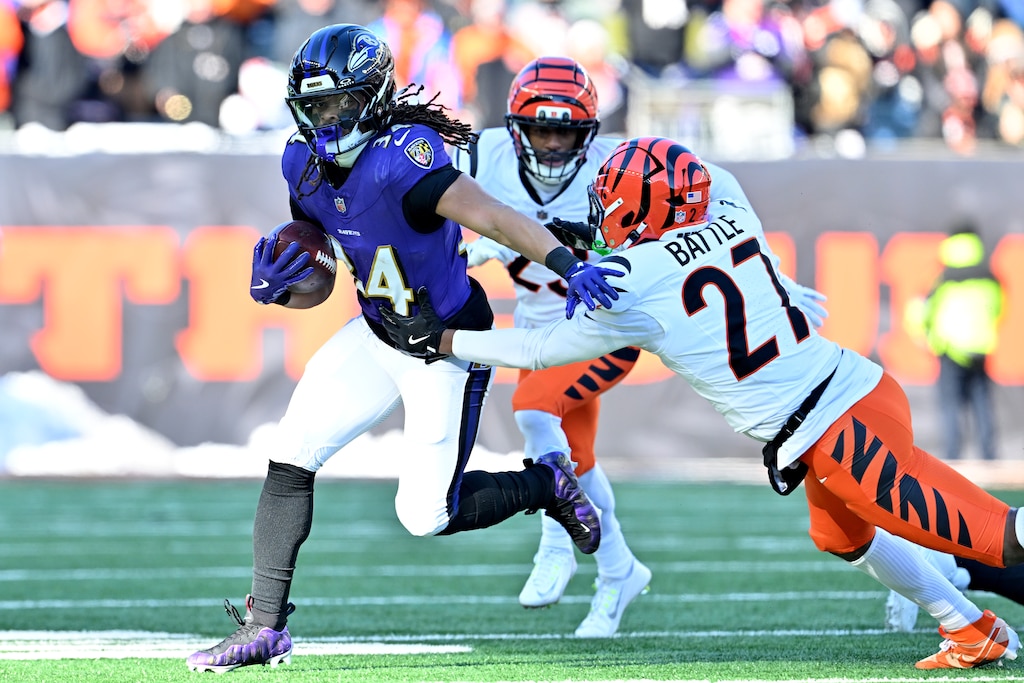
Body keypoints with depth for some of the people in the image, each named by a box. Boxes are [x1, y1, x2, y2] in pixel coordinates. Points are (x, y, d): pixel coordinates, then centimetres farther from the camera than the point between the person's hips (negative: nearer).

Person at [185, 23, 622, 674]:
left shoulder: (401, 159, -30)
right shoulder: (306, 165, -4)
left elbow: (494, 216, -40)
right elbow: (317, 287, 6)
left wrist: (571, 266, -53)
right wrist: (274, 289, -16)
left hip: (449, 346, -7)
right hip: (377, 334, 7)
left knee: (426, 516, -3)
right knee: (290, 459, -4)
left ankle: (546, 483, 25)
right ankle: (264, 627, 3)